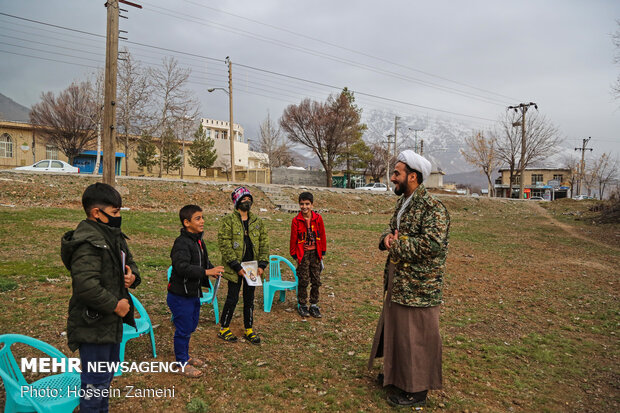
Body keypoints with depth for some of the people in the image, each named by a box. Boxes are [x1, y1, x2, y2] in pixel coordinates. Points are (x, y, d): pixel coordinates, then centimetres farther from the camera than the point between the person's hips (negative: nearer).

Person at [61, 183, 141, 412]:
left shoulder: (114, 236, 9)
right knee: (96, 381, 2)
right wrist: (115, 305, -22)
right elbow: (86, 285, -32)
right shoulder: (87, 242, -23)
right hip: (93, 326, -10)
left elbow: (129, 262, 21)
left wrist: (132, 276, -2)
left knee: (107, 375, 24)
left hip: (111, 322, 10)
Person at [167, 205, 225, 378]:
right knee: (183, 329, 5)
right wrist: (206, 272, -36)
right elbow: (182, 267, -34)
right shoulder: (182, 243, -22)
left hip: (194, 294, 9)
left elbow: (204, 262, 19)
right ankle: (182, 364, 23)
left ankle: (185, 355, 42)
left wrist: (213, 270, -1)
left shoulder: (198, 240, 8)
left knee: (190, 327, 23)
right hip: (181, 296, -9)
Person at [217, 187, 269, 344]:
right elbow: (224, 244, -13)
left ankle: (249, 330, 27)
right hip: (235, 269, -4)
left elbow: (264, 243, 8)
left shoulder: (257, 222, 8)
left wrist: (262, 264, -4)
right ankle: (224, 329, 22)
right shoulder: (229, 220, -7)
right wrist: (237, 266, -16)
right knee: (233, 298, 3)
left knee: (249, 299, 13)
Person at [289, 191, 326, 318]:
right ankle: (302, 305, 17)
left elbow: (322, 236, 6)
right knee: (303, 281, 1)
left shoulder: (318, 218, -1)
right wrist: (294, 254, 0)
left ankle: (314, 305, 19)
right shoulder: (296, 220, -5)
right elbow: (293, 238, 0)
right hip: (303, 254, -2)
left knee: (316, 280, 7)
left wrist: (322, 252, 7)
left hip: (315, 253, 2)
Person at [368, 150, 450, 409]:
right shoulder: (403, 203, 11)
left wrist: (396, 246, -19)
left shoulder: (433, 208, -19)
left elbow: (432, 243, -29)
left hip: (419, 286, -9)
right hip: (397, 281, 9)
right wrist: (386, 238, -5)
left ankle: (417, 392, 20)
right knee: (395, 329, 21)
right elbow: (393, 231, 20)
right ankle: (396, 373, 41)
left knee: (416, 336, 4)